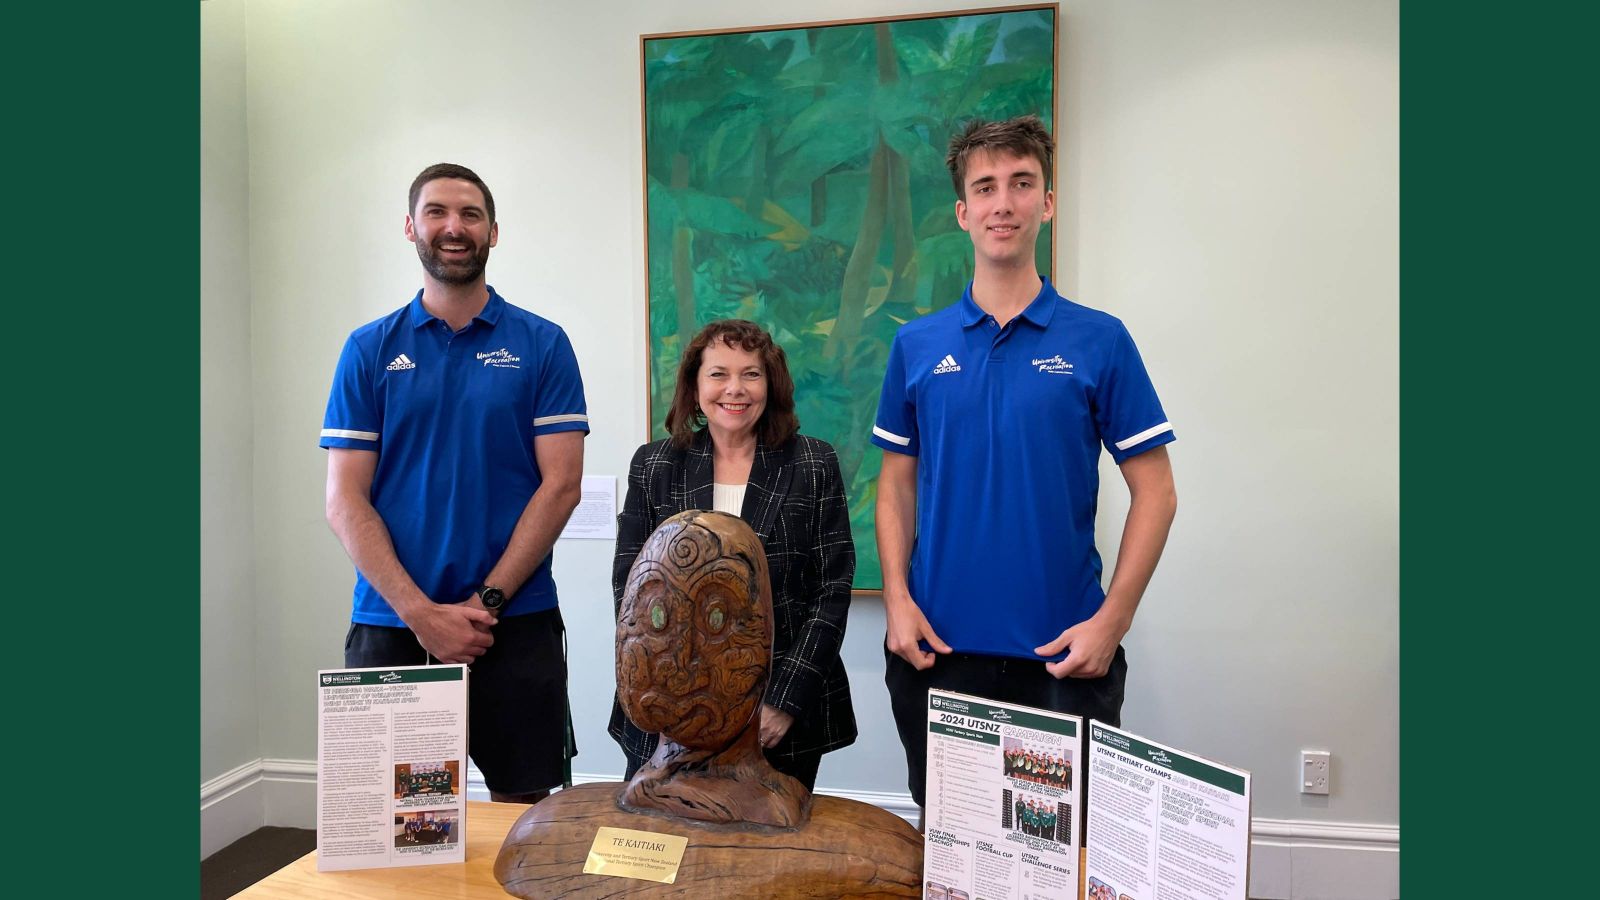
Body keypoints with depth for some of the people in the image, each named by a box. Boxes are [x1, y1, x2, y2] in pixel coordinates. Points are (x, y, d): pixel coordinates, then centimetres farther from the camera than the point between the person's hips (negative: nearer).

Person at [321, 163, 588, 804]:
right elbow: (345, 499, 0)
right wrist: (422, 613, -12)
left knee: (524, 811, 7)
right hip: (390, 624, 1)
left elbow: (561, 484, -4)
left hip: (516, 624, -1)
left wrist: (487, 600, -12)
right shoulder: (369, 349, 6)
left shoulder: (542, 344, 2)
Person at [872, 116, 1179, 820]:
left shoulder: (1099, 340, -2)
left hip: (1063, 653, -2)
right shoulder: (917, 345, 5)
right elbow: (897, 484, 8)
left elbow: (1154, 491, -2)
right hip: (937, 646, 2)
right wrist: (897, 600, -4)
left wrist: (1111, 620, -10)